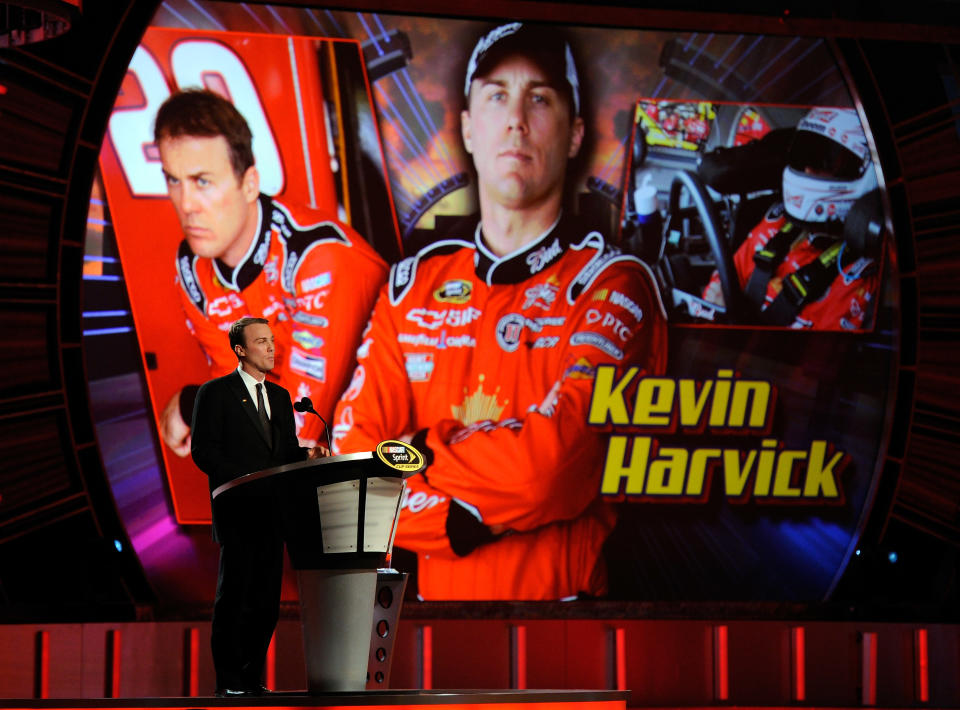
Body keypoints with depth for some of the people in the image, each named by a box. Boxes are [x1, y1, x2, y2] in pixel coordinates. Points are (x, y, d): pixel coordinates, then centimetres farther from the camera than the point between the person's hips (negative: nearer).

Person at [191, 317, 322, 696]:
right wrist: (244, 480, -17)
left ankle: (252, 677, 10)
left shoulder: (279, 396, 18)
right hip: (237, 510, -6)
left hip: (271, 510, 6)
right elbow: (203, 450, -7)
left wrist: (307, 455, -4)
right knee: (234, 593, -5)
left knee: (266, 597, 4)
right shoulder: (216, 393, -1)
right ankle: (229, 681, -1)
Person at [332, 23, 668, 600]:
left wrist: (416, 453, -2)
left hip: (561, 598, 0)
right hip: (433, 596, 1)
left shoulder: (612, 283, 0)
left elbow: (549, 465, -13)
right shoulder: (413, 284, 13)